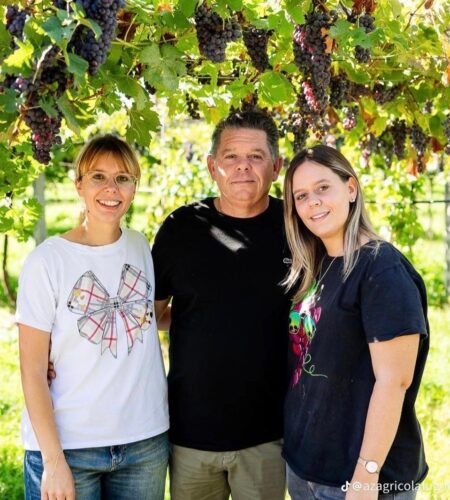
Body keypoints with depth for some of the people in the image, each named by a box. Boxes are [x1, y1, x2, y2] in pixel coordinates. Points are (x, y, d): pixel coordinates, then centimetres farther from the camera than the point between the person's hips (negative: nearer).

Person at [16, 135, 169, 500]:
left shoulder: (141, 246, 3)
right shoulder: (47, 260, -10)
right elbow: (32, 370, -9)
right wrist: (53, 460, -13)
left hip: (147, 441, 4)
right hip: (69, 445, -4)